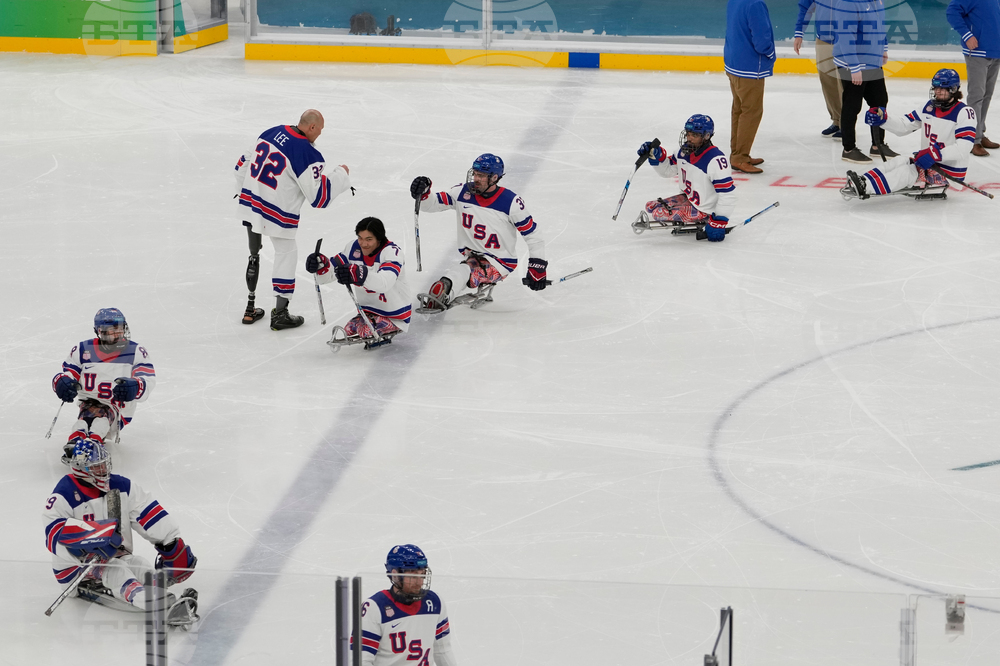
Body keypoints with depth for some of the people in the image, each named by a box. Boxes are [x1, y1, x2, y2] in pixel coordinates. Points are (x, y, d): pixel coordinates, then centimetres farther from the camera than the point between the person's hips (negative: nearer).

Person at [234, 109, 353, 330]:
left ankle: (250, 309, 30)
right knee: (286, 254, 10)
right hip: (276, 214, -7)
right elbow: (318, 196, -18)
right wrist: (341, 175, -4)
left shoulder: (270, 133, 1)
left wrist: (244, 191, 27)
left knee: (254, 254, 21)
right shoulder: (308, 154, -20)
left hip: (250, 202, 7)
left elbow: (244, 163, 11)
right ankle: (280, 314, 13)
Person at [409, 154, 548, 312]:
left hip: (500, 263, -7)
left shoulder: (510, 202, -13)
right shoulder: (463, 193, -2)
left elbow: (533, 235, -6)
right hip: (471, 256, 7)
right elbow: (431, 204, 2)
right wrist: (422, 193, -21)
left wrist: (537, 267, -10)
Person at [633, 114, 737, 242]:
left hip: (704, 210, -9)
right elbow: (667, 170, 13)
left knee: (660, 213, -17)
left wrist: (719, 223, -29)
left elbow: (727, 194, -29)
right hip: (688, 198, 9)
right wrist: (657, 156, -8)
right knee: (651, 208, 5)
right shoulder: (685, 151, -3)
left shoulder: (715, 160, -29)